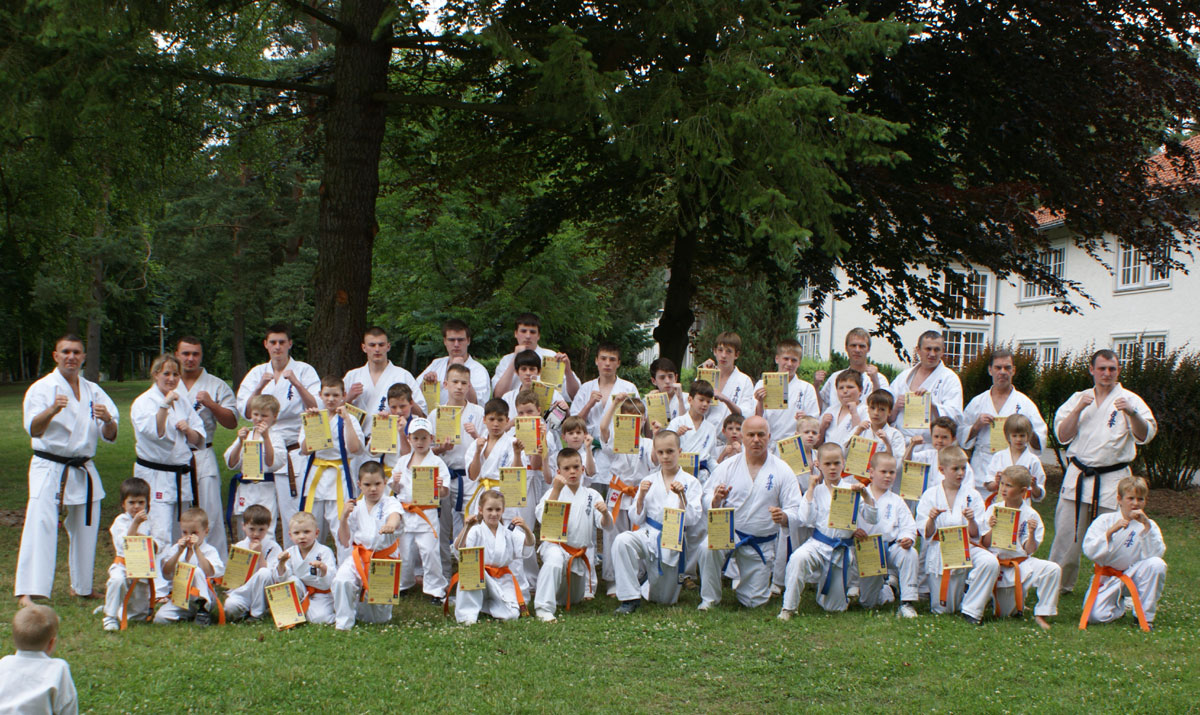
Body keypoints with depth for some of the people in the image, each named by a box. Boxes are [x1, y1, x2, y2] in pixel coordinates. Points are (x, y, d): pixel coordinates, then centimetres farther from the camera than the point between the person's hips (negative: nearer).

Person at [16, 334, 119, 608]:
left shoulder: (93, 391, 8)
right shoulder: (41, 388, -5)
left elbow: (110, 436, 4)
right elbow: (33, 429, -19)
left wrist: (107, 420, -19)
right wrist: (52, 411, -39)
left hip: (83, 471, 5)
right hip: (49, 469, -5)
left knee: (85, 529, 12)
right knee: (40, 526, -16)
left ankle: (82, 586, 28)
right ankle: (28, 592, -19)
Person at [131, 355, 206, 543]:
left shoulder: (183, 402, 13)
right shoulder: (143, 402, -6)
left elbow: (199, 439, 14)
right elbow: (155, 433, -22)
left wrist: (188, 430, -6)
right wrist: (165, 404, -28)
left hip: (182, 476, 6)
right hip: (155, 476, -6)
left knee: (182, 533, 11)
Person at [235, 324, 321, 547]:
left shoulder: (304, 371, 3)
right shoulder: (257, 373, 11)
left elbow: (316, 408, -8)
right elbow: (246, 412, 1)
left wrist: (296, 383, -19)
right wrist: (260, 387, -13)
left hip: (295, 451, -3)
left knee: (294, 513, -8)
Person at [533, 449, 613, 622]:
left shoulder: (592, 495, 2)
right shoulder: (554, 492, -5)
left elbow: (607, 526, -5)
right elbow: (544, 518, -24)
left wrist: (605, 512, -27)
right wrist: (556, 489, -30)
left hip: (579, 552, 4)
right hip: (555, 545, -4)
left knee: (574, 599, 19)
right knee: (554, 561, -41)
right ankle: (544, 607, -34)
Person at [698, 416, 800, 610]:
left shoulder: (782, 470, -1)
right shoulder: (728, 466, 0)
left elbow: (795, 511, -4)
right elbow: (707, 498, -1)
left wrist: (783, 517, -28)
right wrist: (716, 500, -26)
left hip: (761, 544, 1)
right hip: (728, 533, -1)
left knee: (754, 602, 6)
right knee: (707, 547, -36)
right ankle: (709, 598, -10)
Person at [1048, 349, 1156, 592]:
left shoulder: (1129, 400, 2)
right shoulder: (1079, 398, 10)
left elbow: (1145, 435, -9)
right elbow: (1062, 436, 2)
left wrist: (1131, 413, -26)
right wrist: (1079, 409, -11)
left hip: (1112, 479, -2)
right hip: (1078, 477, 2)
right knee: (1067, 534, 4)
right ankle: (1058, 583, 18)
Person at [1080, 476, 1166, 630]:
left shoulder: (1148, 524, -1)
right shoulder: (1105, 520, -5)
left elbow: (1156, 553, -18)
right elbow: (1090, 551, -16)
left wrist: (1147, 525, -24)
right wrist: (1111, 531, -27)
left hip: (1133, 575, 1)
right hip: (1107, 578, -1)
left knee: (1157, 564, -30)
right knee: (1095, 615, -26)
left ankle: (1145, 615, -11)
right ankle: (1121, 605, 13)